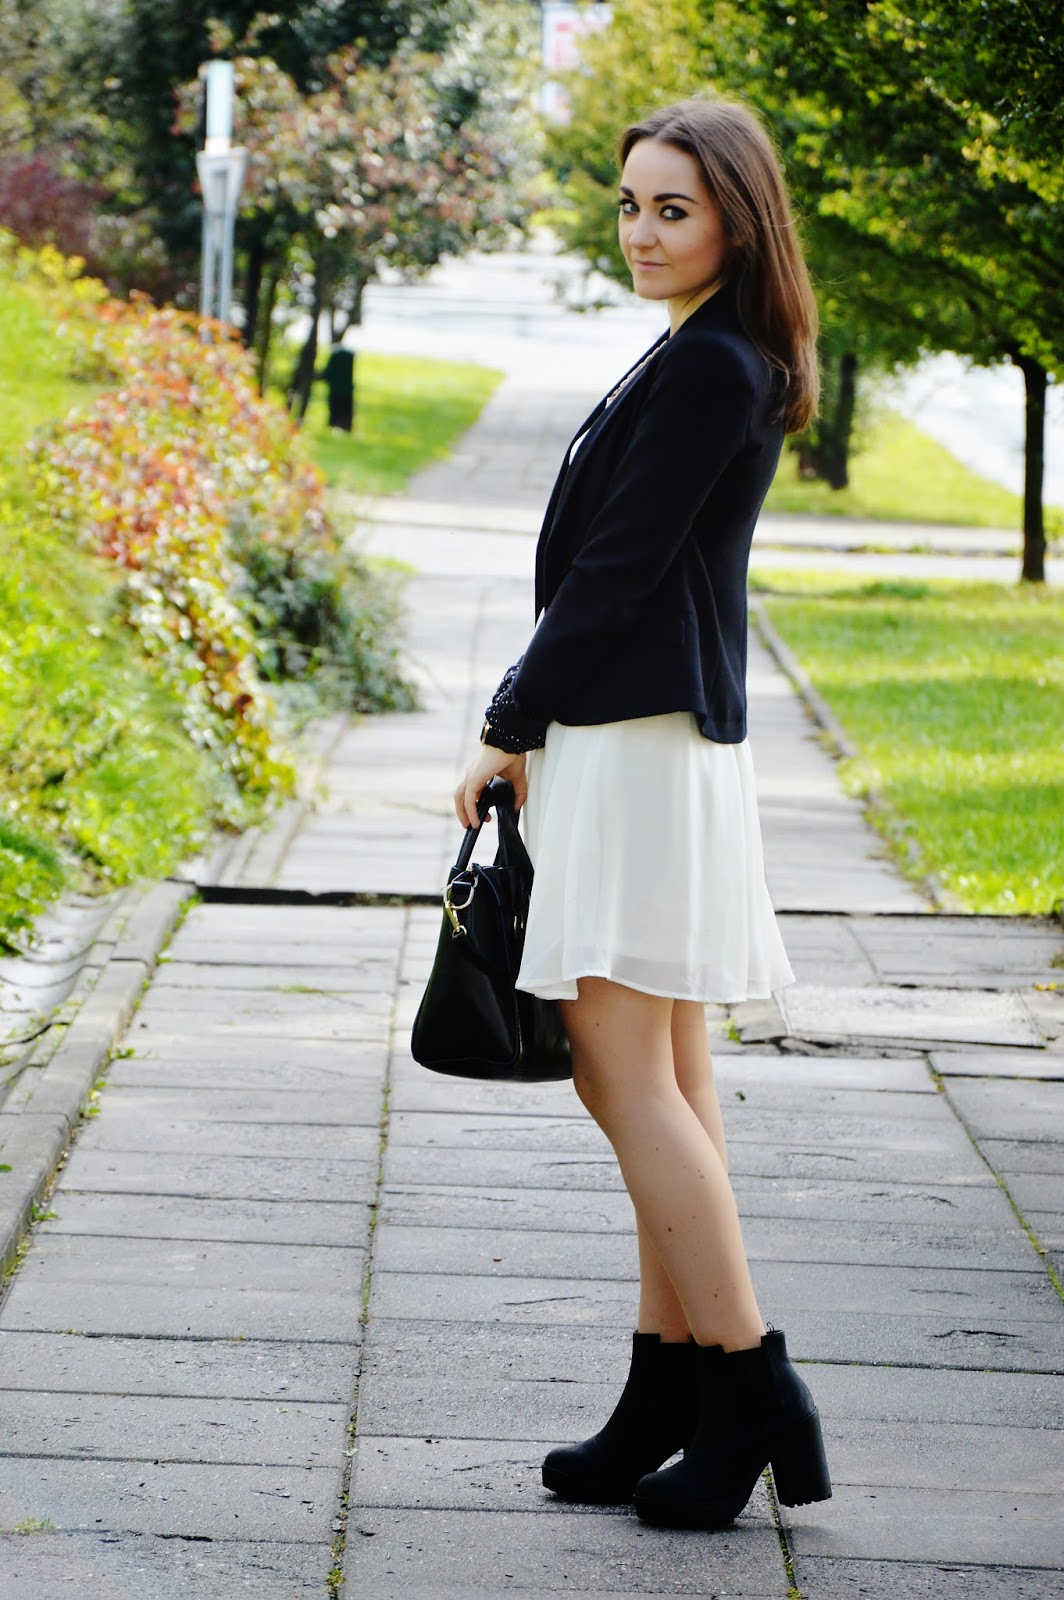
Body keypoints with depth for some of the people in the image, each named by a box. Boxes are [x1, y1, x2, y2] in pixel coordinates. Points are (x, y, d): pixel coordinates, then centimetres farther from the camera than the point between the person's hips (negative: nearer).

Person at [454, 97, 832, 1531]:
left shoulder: (707, 366, -15)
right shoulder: (726, 362, 17)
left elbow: (618, 570, -16)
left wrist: (512, 728, -8)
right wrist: (536, 727, 14)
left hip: (636, 745, -10)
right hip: (671, 734, 10)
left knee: (630, 1078, -9)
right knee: (665, 1080, 11)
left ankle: (752, 1390, -6)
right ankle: (672, 1391, 15)